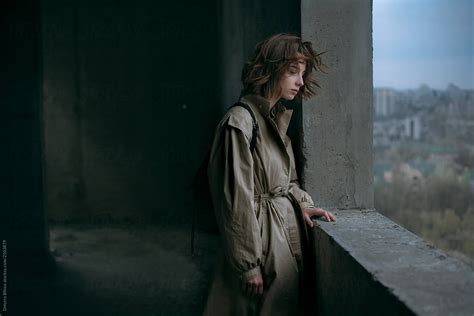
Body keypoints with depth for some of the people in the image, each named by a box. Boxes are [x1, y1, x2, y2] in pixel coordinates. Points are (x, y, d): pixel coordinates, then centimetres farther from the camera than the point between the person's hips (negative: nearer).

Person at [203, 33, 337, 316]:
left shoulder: (280, 118, 11)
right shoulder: (241, 121, -16)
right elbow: (237, 200, -18)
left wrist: (303, 204, 1)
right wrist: (250, 265, -17)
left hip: (289, 227, 9)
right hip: (262, 232, -8)